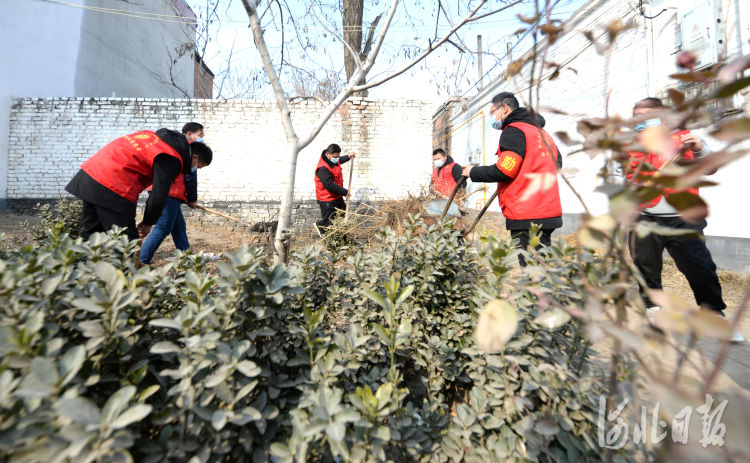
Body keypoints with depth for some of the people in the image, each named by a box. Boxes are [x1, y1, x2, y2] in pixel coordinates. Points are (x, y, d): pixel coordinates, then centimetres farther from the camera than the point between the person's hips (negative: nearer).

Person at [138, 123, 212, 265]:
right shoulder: (189, 145, -2)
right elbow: (190, 175, -9)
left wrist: (187, 198, 19)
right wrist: (192, 199, 1)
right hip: (169, 193, -10)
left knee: (179, 227, 14)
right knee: (162, 229, -9)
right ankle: (142, 261, -8)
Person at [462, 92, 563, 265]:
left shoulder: (513, 130, -7)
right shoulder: (542, 132, 22)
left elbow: (505, 171, -17)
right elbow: (557, 163, 28)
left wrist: (474, 172, -5)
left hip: (527, 217, -10)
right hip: (548, 213, 10)